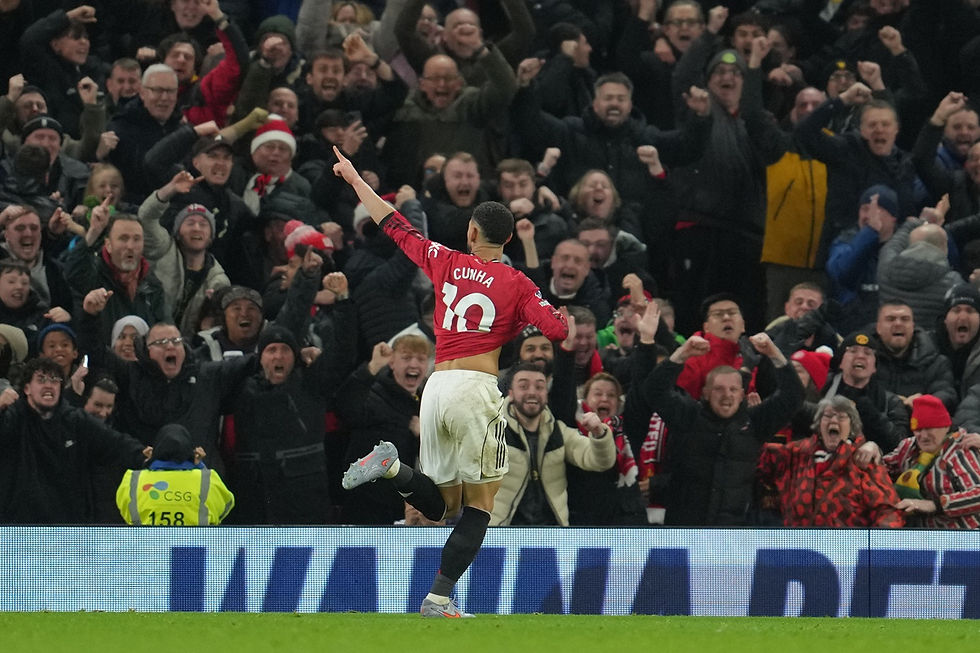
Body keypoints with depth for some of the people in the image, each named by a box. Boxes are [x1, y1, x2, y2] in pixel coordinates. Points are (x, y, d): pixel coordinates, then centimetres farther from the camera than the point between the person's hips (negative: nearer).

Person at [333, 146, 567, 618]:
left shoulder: (445, 263, 11)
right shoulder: (515, 283, 1)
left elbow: (394, 225, 21)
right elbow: (558, 330, -8)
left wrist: (354, 178, 33)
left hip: (435, 387, 5)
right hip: (475, 386, -5)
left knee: (440, 503, 15)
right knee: (480, 503, 1)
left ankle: (392, 467, -15)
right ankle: (439, 597, -11)